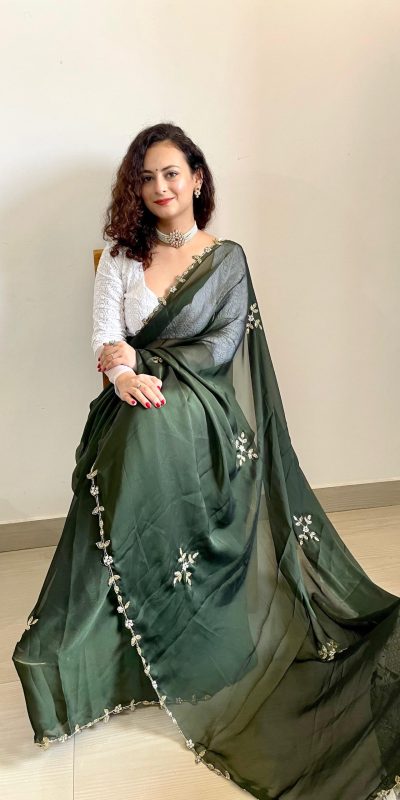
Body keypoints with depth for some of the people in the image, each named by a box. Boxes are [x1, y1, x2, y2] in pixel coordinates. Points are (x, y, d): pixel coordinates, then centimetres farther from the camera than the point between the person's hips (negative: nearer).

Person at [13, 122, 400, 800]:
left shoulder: (228, 260, 9)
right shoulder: (121, 258, 13)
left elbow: (219, 349, -2)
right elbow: (105, 341, 1)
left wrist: (141, 358, -7)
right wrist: (125, 377, -21)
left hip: (203, 421, -2)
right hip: (137, 417, 2)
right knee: (131, 542, -22)